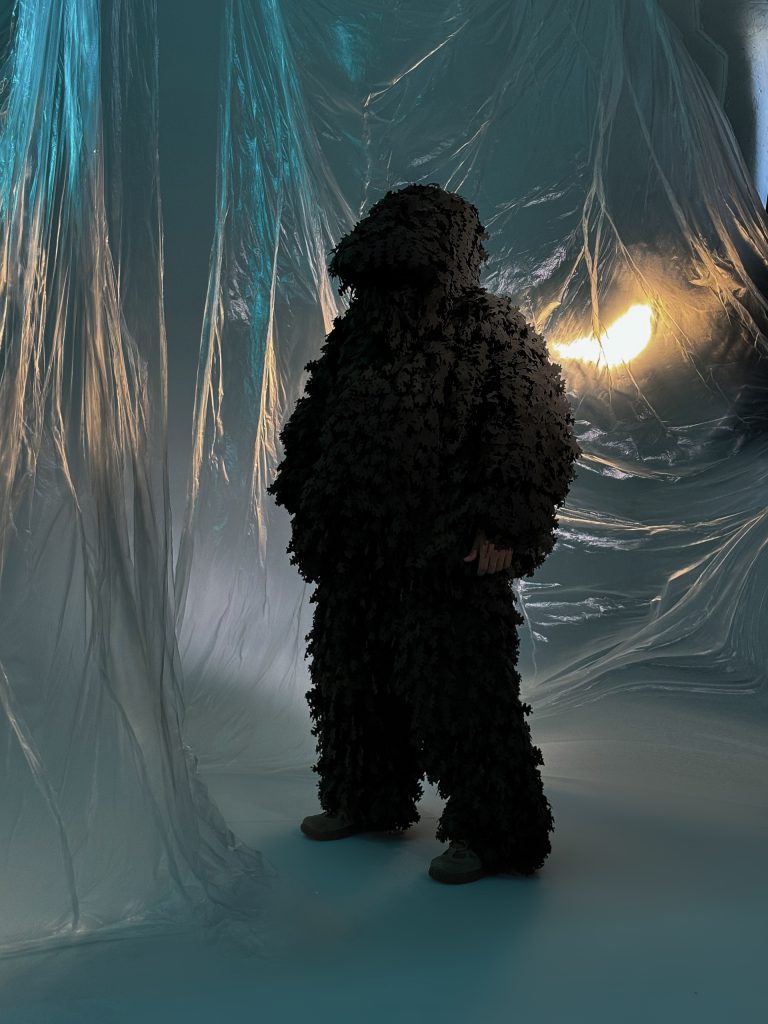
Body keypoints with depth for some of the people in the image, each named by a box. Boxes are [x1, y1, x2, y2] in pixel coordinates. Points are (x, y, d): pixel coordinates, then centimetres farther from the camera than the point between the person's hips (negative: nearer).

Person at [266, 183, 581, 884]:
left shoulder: (494, 330, -8)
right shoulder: (363, 326, 9)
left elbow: (533, 432, -12)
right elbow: (318, 419, 15)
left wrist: (501, 527, -18)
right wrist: (310, 510, 14)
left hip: (447, 554, -7)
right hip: (361, 549, 7)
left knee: (458, 685, -1)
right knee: (354, 674, 16)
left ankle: (493, 832, 15)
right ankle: (369, 800, 36)